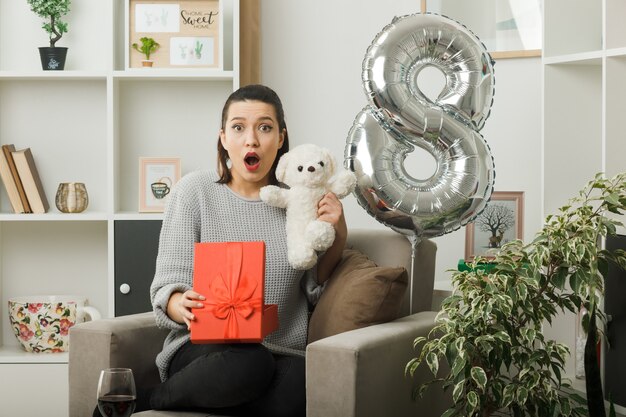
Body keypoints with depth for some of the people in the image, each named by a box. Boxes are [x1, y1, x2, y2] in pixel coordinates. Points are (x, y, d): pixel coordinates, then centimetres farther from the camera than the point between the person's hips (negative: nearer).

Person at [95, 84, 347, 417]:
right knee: (247, 362, -39)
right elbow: (168, 287, -2)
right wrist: (182, 306, -25)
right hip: (204, 349, -2)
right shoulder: (195, 189, 2)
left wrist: (338, 237, -1)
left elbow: (316, 292, 15)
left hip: (282, 355, 3)